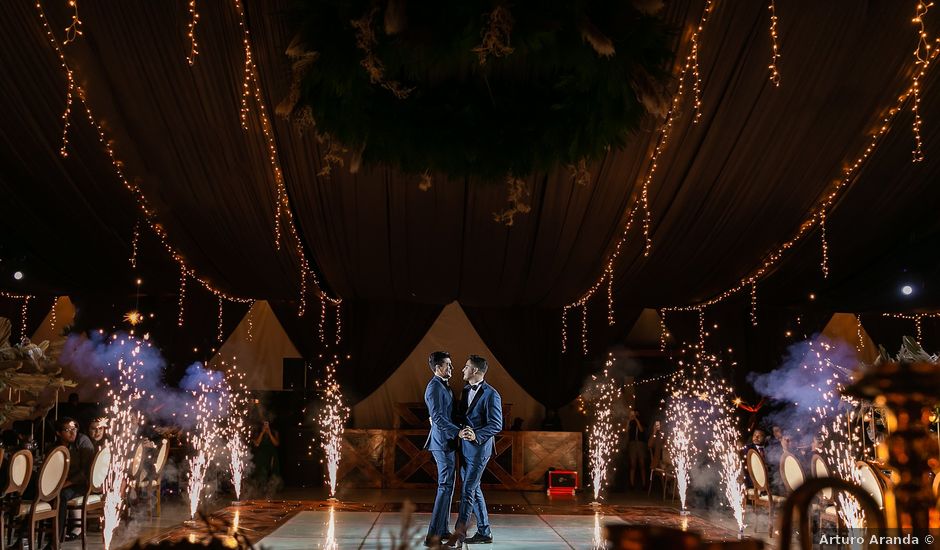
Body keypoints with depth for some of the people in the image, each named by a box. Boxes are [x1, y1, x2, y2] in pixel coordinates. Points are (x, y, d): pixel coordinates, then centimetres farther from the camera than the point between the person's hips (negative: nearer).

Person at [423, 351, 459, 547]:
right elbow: (437, 417, -23)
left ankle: (442, 530, 21)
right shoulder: (435, 387, -16)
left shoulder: (443, 386, 16)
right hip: (443, 443, -10)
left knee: (447, 486, 14)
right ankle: (433, 535, -8)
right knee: (446, 487, -9)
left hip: (448, 442, 10)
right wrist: (458, 431, -24)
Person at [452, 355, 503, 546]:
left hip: (479, 448, -9)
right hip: (464, 447, 9)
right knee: (474, 489, 13)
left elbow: (496, 425, -16)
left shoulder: (491, 394, -13)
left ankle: (459, 532, -4)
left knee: (468, 489, -7)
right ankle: (484, 532, 22)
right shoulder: (466, 390, 13)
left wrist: (476, 435, -27)